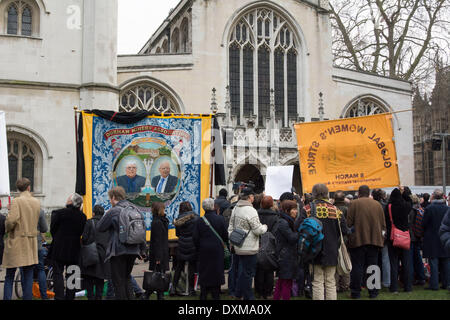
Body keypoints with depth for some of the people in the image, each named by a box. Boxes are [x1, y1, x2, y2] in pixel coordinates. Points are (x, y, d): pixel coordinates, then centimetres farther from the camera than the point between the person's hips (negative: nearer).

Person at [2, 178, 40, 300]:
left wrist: (7, 229, -3)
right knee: (28, 277, 8)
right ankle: (28, 297, 8)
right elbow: (35, 220, 10)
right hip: (31, 243, 4)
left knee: (9, 277, 5)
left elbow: (11, 220, -20)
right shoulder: (37, 202, 6)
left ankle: (7, 297, 2)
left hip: (16, 242, -4)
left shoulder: (16, 201, -10)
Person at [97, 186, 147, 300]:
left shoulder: (113, 211, -12)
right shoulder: (134, 209, 7)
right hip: (133, 250, 6)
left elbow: (99, 228, -5)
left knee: (119, 280, 4)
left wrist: (104, 216, 12)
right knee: (127, 277, 20)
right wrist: (142, 249, 16)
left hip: (119, 251, -6)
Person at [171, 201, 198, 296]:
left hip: (182, 246, 2)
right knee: (192, 267, 6)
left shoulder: (179, 219, 0)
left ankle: (173, 287, 15)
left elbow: (177, 234, 7)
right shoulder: (196, 217, -8)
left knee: (179, 267, 14)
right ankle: (191, 289, 10)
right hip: (193, 246, -2)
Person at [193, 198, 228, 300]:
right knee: (216, 272, 8)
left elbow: (195, 238, -3)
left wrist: (198, 249, 11)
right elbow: (225, 236, -6)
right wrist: (226, 242, 15)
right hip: (217, 250, -1)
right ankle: (216, 295, 13)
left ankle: (203, 295, 14)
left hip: (203, 251, 1)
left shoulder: (199, 221, -5)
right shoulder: (220, 219, -9)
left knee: (203, 273, 10)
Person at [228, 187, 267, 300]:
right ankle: (248, 296, 11)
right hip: (249, 247, -8)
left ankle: (238, 294, 26)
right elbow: (258, 230, -16)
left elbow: (231, 226, 14)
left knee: (241, 270, 18)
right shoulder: (250, 210, -18)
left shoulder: (236, 209, 7)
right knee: (248, 272, 2)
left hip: (238, 246, 8)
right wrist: (265, 226, 3)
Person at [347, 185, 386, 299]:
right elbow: (383, 224, 10)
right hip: (375, 240, 3)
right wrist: (381, 236, 17)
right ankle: (373, 292, 13)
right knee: (373, 265, 10)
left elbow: (349, 223, -8)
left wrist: (349, 235, 5)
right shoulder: (377, 204, 8)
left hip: (358, 239, -3)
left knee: (357, 266, 3)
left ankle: (356, 292, 6)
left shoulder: (354, 203, -3)